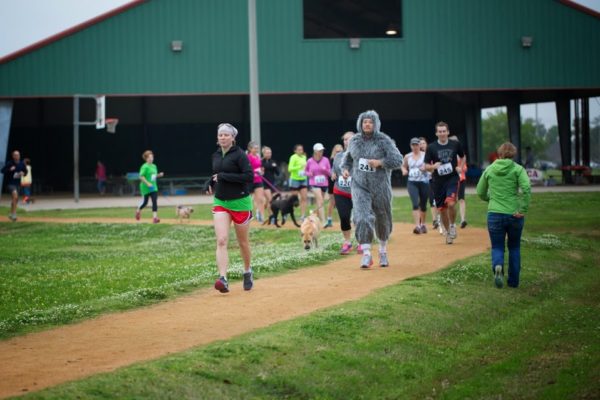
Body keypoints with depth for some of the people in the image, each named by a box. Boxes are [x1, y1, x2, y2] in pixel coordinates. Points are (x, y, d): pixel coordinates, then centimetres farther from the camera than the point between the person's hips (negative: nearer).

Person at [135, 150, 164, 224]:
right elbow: (141, 176, -19)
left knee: (155, 201, -8)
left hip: (154, 187, 6)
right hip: (146, 187, -6)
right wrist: (148, 183, -26)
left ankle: (155, 217, -12)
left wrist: (159, 175, 2)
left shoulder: (154, 166, 10)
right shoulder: (145, 167, -13)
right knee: (145, 202, 8)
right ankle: (138, 210, 38)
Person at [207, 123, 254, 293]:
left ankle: (247, 272, 35)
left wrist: (223, 176, -20)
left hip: (240, 202, -4)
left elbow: (249, 176, -21)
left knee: (243, 242, 10)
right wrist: (211, 183, 6)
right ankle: (223, 279, -23)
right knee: (221, 241, -13)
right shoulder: (216, 156, 9)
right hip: (220, 202, 4)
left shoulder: (239, 155, -11)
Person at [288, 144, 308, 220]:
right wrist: (300, 166, -26)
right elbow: (290, 169, -19)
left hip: (303, 180, 6)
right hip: (295, 179, -6)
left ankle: (303, 216, -5)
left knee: (304, 197, -4)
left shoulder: (304, 157, 9)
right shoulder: (293, 157, -10)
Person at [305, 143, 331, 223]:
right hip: (314, 184, -3)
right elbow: (305, 171, 13)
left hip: (324, 184, 3)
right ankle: (323, 221, -21)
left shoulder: (325, 160, 1)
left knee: (319, 203, 11)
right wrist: (309, 173, -9)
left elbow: (330, 173, 4)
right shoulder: (310, 161, -1)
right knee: (320, 202, -16)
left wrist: (325, 170, -16)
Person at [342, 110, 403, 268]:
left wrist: (380, 162, -23)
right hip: (360, 186, 1)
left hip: (380, 186, -1)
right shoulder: (354, 140, 4)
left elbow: (398, 160, -12)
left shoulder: (384, 141, -7)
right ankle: (366, 254, -18)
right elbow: (348, 157, 22)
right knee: (362, 217, -17)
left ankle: (383, 250, 36)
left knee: (382, 219, 11)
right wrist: (345, 169, 3)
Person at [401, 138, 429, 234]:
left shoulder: (425, 155, 0)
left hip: (424, 182, 0)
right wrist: (404, 171, -2)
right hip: (412, 183, 0)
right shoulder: (407, 157, 6)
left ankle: (422, 224, 31)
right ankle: (417, 226, -23)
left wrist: (426, 167, -22)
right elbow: (404, 166, 20)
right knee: (415, 204, -15)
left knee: (423, 205, 10)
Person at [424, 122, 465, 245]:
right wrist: (434, 166, -20)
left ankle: (452, 225, 4)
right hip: (438, 181, 1)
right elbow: (426, 166, 1)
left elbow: (462, 157, 19)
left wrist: (460, 167, 1)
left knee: (451, 204, -22)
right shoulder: (431, 147, -2)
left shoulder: (455, 144, 1)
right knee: (442, 209, 7)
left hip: (452, 179, -1)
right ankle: (448, 232, 27)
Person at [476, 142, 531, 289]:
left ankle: (498, 266, -24)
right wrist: (523, 209, -13)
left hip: (495, 214, 0)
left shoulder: (489, 170, 5)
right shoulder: (518, 169, -3)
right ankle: (513, 281, 18)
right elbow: (526, 188, -18)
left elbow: (480, 192, 12)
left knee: (497, 247, 8)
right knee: (514, 248, 17)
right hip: (514, 214, 0)